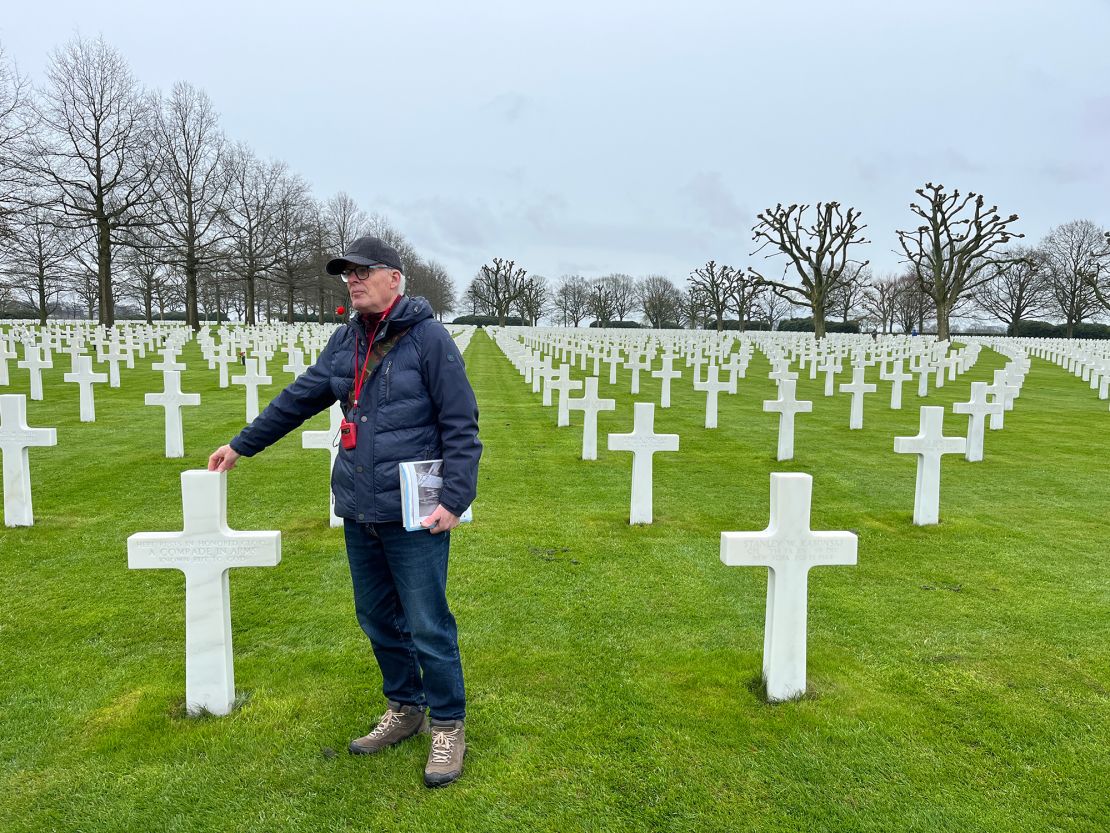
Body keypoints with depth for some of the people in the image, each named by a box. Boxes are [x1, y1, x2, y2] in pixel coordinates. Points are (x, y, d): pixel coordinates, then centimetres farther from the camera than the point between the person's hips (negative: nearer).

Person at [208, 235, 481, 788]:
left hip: (413, 516, -7)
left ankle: (447, 727, 20)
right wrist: (240, 445, 25)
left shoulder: (428, 338, -10)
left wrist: (455, 499, -18)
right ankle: (404, 709, 36)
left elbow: (461, 427, -11)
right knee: (378, 620, 17)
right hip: (359, 514, 7)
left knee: (427, 627, 1)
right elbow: (298, 399, 20)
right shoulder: (346, 341, 10)